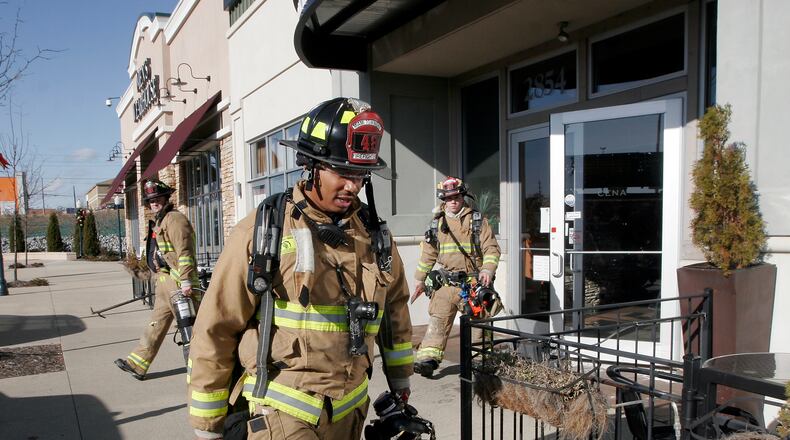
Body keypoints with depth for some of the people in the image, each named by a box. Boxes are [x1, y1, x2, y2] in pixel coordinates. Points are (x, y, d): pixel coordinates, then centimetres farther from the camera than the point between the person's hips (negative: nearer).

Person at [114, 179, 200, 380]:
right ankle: (137, 364, 22)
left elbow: (184, 252, -21)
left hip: (176, 282, -10)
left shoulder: (174, 219, -13)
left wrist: (186, 281, -26)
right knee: (157, 322, 14)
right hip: (164, 282, 10)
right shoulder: (159, 221, 20)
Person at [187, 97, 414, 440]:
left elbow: (395, 309, 15)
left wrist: (401, 385, 21)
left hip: (350, 411, 5)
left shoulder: (374, 235, 3)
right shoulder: (261, 232, -11)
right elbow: (216, 331, -7)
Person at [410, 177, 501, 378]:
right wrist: (420, 280, 16)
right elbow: (428, 253, 17)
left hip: (474, 281, -1)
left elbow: (491, 248, 1)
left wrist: (488, 270, -16)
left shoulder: (477, 220, 4)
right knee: (438, 320, -8)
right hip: (447, 282, 2)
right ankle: (427, 358, -11)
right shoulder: (437, 222, 12)